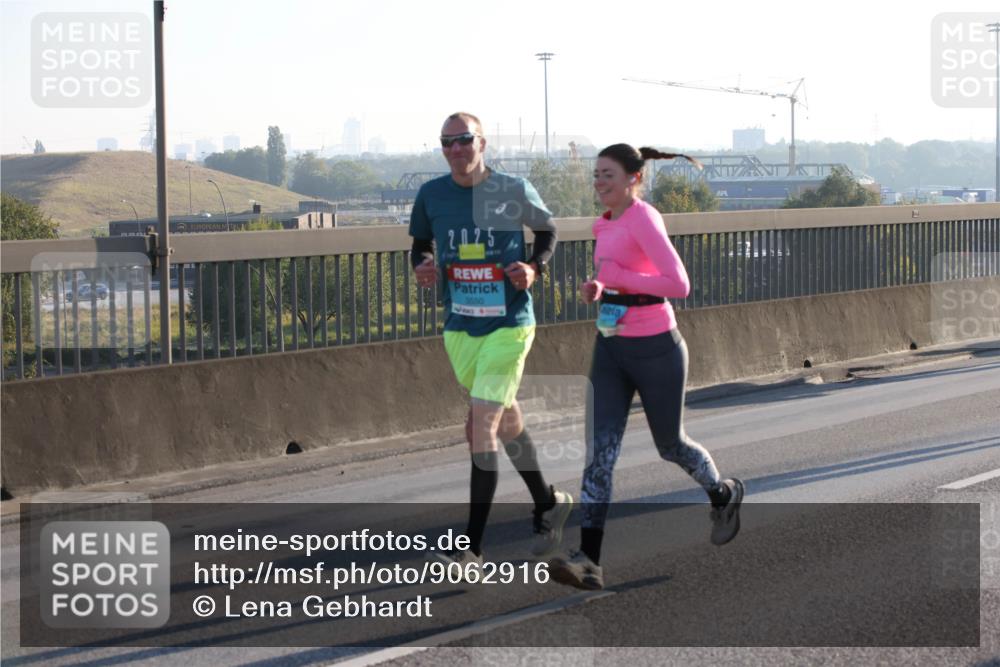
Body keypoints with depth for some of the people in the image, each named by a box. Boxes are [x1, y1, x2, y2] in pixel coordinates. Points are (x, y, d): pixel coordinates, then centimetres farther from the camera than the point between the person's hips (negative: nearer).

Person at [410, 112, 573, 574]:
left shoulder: (513, 190, -7)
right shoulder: (431, 195, 0)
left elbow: (547, 232, 9)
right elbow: (421, 244, 15)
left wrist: (533, 267, -9)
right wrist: (423, 266, -7)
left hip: (509, 325, -4)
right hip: (459, 328, 4)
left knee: (481, 427, -13)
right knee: (506, 422, 16)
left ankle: (472, 548, -11)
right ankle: (549, 505, 39)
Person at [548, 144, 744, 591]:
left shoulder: (644, 219, -17)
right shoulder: (608, 225, 9)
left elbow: (679, 285, -24)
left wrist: (616, 276, -23)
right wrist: (598, 289, 5)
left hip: (655, 350, -7)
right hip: (611, 351, 7)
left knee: (670, 445, 13)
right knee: (599, 450, -6)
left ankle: (723, 495, 44)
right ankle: (589, 561, -13)